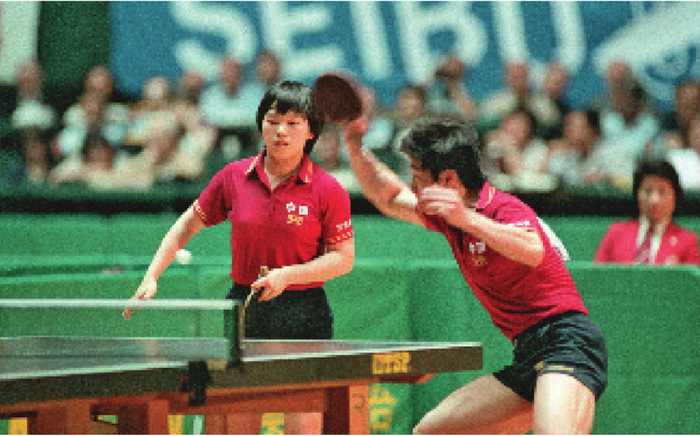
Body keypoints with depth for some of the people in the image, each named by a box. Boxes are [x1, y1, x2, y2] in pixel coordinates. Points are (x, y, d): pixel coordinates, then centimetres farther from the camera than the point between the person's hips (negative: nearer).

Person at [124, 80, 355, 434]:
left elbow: (344, 258, -3)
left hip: (304, 316, -3)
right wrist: (151, 278, 3)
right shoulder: (234, 177, 2)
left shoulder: (327, 190, -5)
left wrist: (288, 275, -16)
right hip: (244, 310, 3)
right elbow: (187, 226, 13)